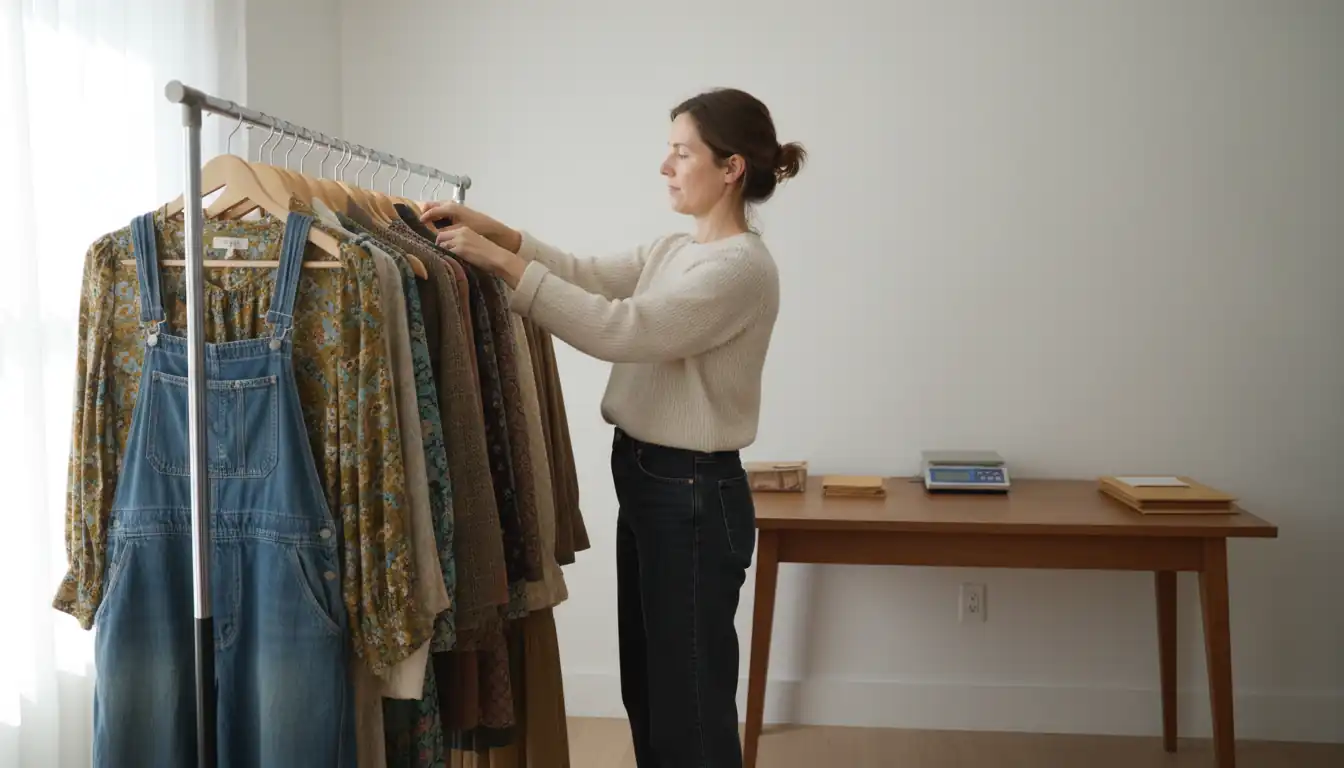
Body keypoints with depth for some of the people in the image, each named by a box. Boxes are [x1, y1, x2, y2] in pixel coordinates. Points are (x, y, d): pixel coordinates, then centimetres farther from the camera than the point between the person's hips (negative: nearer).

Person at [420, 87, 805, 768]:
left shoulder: (743, 267, -18)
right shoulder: (671, 251, 13)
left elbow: (620, 329, -26)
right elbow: (588, 275, 5)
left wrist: (501, 262, -24)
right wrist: (491, 229, -5)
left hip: (694, 493, -9)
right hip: (647, 483, 9)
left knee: (692, 702, 2)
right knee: (648, 691, 19)